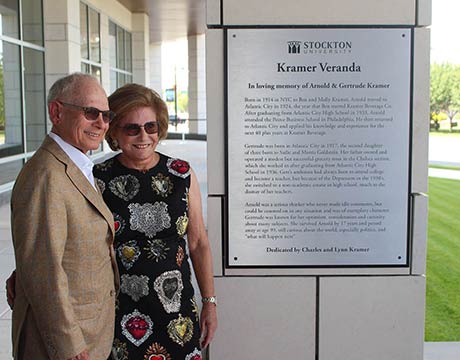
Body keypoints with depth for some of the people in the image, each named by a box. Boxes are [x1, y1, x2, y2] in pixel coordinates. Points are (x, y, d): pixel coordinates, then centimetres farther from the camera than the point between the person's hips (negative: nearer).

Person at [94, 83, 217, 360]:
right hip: (118, 313, -1)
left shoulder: (182, 175, -1)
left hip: (176, 307, 2)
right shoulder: (98, 180, -6)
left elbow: (199, 243, 4)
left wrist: (210, 302, 5)